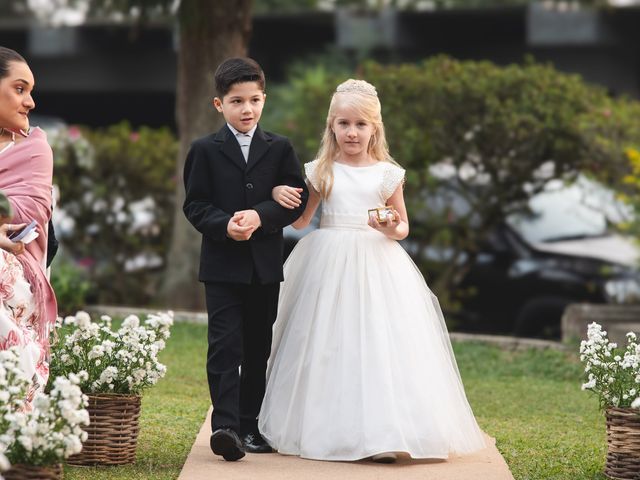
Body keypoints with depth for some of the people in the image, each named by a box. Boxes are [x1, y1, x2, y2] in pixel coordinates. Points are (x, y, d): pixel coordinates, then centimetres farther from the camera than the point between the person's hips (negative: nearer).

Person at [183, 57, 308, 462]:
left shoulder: (280, 149, 7)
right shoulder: (205, 150, 2)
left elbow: (297, 199, -1)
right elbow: (195, 204, -2)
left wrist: (260, 216, -17)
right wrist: (224, 225, -20)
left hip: (266, 265, 3)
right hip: (223, 265, -2)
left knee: (258, 349, 9)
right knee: (225, 346, -10)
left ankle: (250, 425, 18)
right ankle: (225, 426, -15)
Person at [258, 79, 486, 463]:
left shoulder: (387, 174, 4)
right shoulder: (321, 171, 6)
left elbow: (403, 226, 12)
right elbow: (301, 220, 9)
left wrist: (392, 228, -11)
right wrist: (280, 196, -10)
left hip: (376, 266, -1)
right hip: (329, 265, 1)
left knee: (378, 342, -8)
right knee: (328, 346, 1)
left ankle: (383, 433, -5)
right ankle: (326, 427, 11)